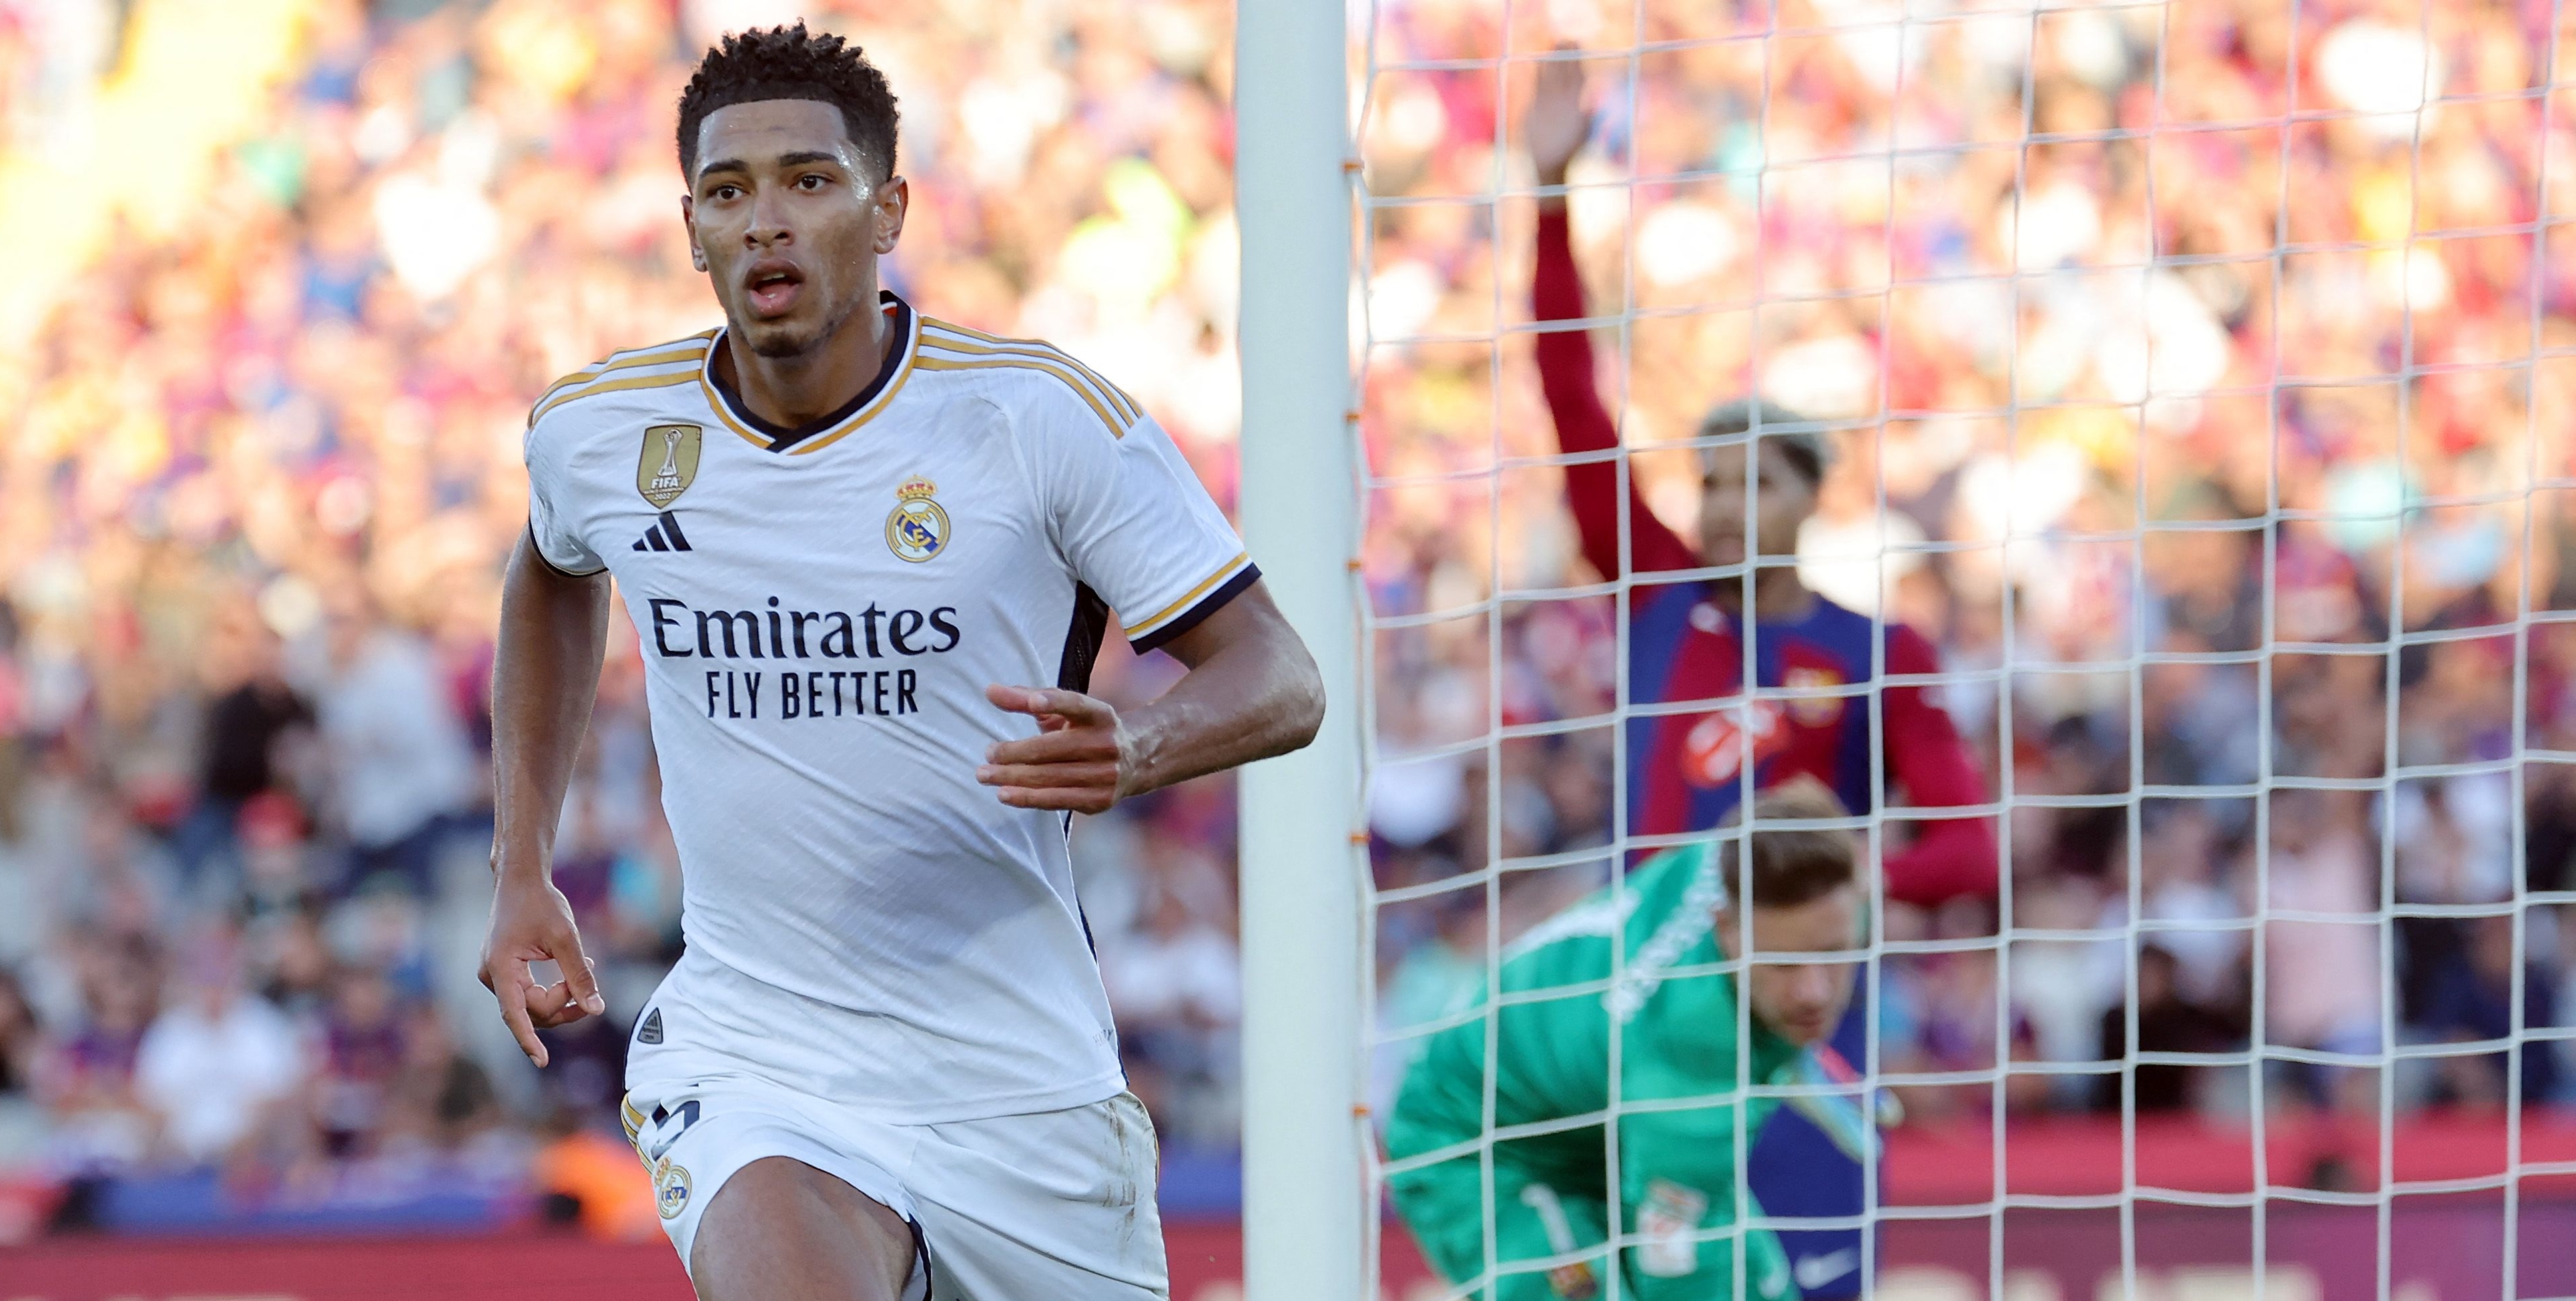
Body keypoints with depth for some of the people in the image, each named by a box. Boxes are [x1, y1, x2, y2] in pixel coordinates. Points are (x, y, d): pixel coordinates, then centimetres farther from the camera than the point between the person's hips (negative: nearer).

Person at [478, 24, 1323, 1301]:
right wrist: (521, 867, 18)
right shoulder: (596, 430, -2)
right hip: (747, 1055, 0)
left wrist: (1135, 748, -29)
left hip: (1022, 1083, 0)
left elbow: (1277, 678, -7)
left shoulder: (1044, 417, -11)